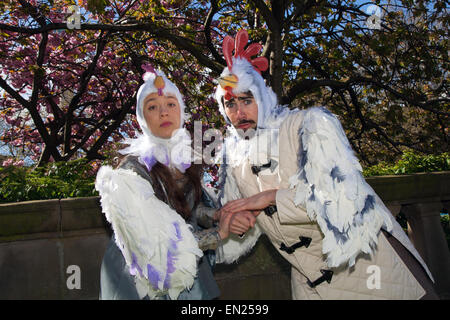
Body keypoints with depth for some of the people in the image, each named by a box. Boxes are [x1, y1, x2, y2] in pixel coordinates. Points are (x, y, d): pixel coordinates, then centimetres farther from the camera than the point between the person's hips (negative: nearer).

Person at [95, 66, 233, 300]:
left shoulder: (187, 155, -4)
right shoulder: (132, 171, -23)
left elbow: (195, 207, 5)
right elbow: (156, 241, -24)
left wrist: (221, 216, -16)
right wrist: (218, 235, -18)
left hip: (188, 267, 6)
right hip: (146, 280, -6)